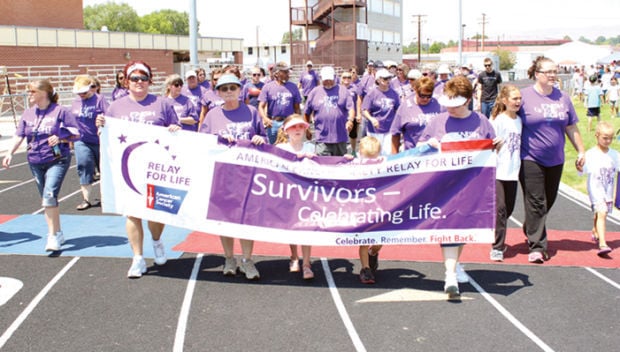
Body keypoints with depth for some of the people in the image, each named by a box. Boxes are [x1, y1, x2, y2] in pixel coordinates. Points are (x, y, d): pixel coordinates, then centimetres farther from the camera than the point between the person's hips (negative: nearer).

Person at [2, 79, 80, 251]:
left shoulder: (60, 111, -5)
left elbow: (76, 134, -4)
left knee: (49, 195, -20)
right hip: (35, 162, 6)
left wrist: (60, 139, -20)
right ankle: (57, 234, 25)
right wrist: (10, 153, -3)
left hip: (57, 160, -6)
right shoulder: (28, 113, 9)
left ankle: (53, 236, -13)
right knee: (46, 199, 12)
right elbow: (19, 135, 9)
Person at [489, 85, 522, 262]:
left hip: (512, 172, 6)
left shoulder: (519, 120, 10)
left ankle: (498, 239, 32)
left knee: (509, 208, 11)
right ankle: (497, 247, -1)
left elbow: (520, 144, 16)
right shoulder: (498, 119, -8)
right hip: (498, 171, -6)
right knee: (500, 208, -9)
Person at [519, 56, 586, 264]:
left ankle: (530, 230, 36)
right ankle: (537, 246, -1)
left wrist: (581, 151, 14)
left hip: (555, 160, 5)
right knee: (536, 203, -6)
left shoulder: (563, 98, 9)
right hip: (531, 160, -5)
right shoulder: (524, 96, -5)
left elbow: (571, 128, 15)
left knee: (549, 201, 13)